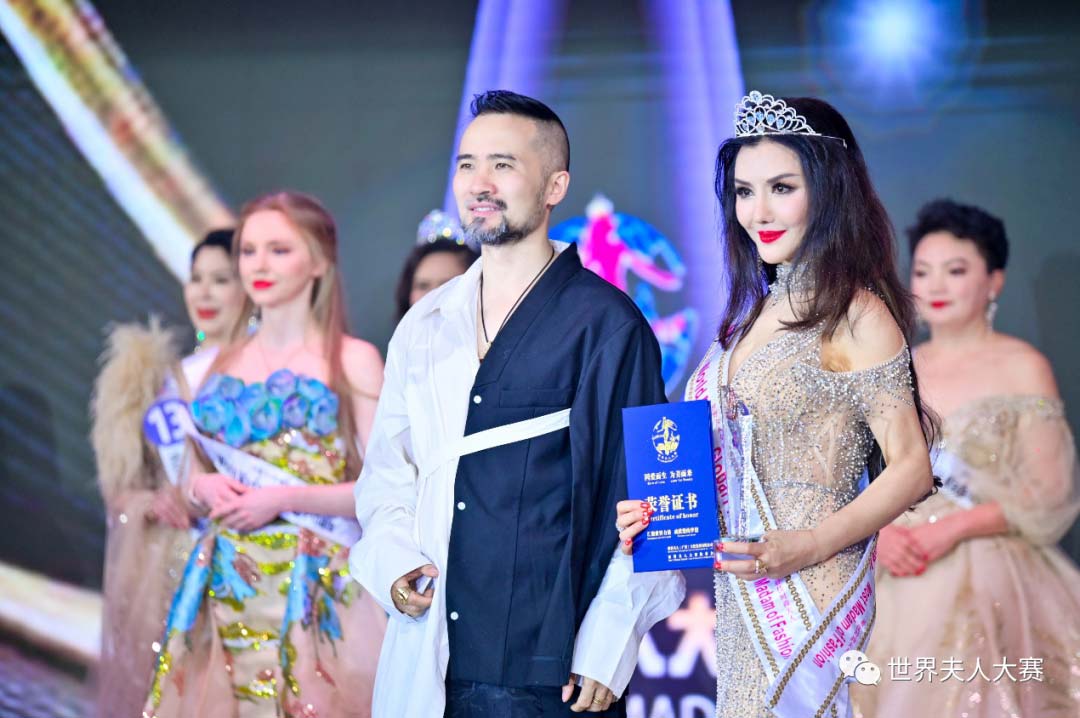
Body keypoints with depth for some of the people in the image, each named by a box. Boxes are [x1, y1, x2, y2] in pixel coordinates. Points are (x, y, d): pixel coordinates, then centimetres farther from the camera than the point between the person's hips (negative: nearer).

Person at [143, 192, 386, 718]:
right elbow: (197, 469, 18)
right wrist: (203, 487, -4)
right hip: (228, 586, 5)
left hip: (316, 590, -5)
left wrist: (285, 500, -17)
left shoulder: (352, 360, -4)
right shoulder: (225, 364, 12)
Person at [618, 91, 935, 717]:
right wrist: (657, 513, 2)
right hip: (740, 595, 7)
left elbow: (910, 467, -12)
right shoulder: (758, 311, 13)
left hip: (808, 590, -7)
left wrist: (808, 546, -23)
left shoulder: (855, 313, -10)